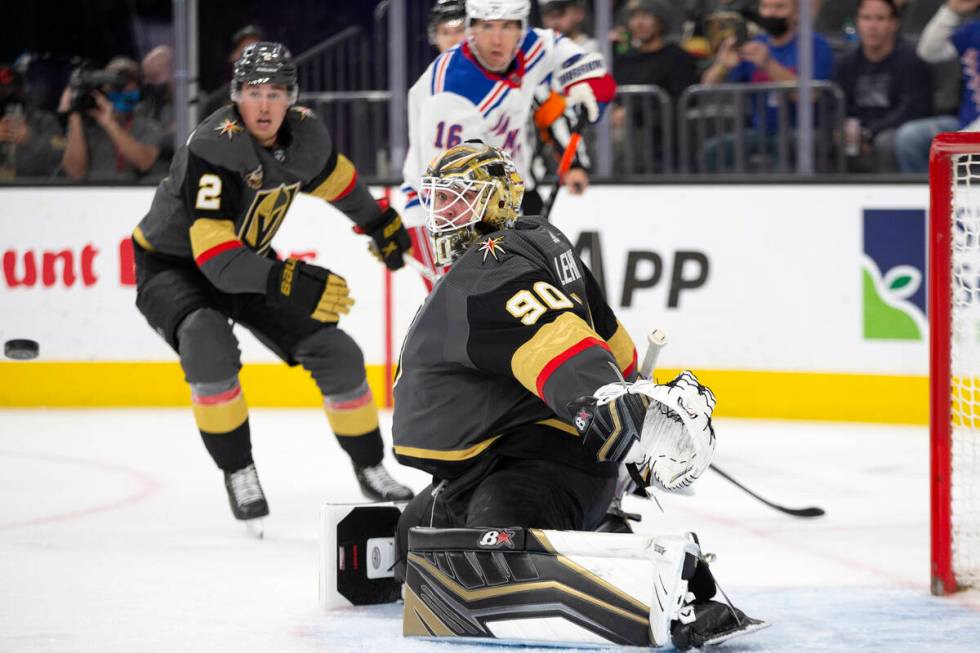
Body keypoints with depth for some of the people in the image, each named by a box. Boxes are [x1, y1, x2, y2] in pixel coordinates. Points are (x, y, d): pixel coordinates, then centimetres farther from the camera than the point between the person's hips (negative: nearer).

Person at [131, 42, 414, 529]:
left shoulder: (303, 133, -13)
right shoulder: (212, 148, -34)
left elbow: (332, 178, 14)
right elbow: (216, 259, -40)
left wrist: (380, 224, 26)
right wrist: (290, 283, -52)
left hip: (249, 260, 6)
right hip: (173, 265, -6)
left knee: (336, 354, 0)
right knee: (209, 343, -36)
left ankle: (370, 469, 22)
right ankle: (238, 473, -20)